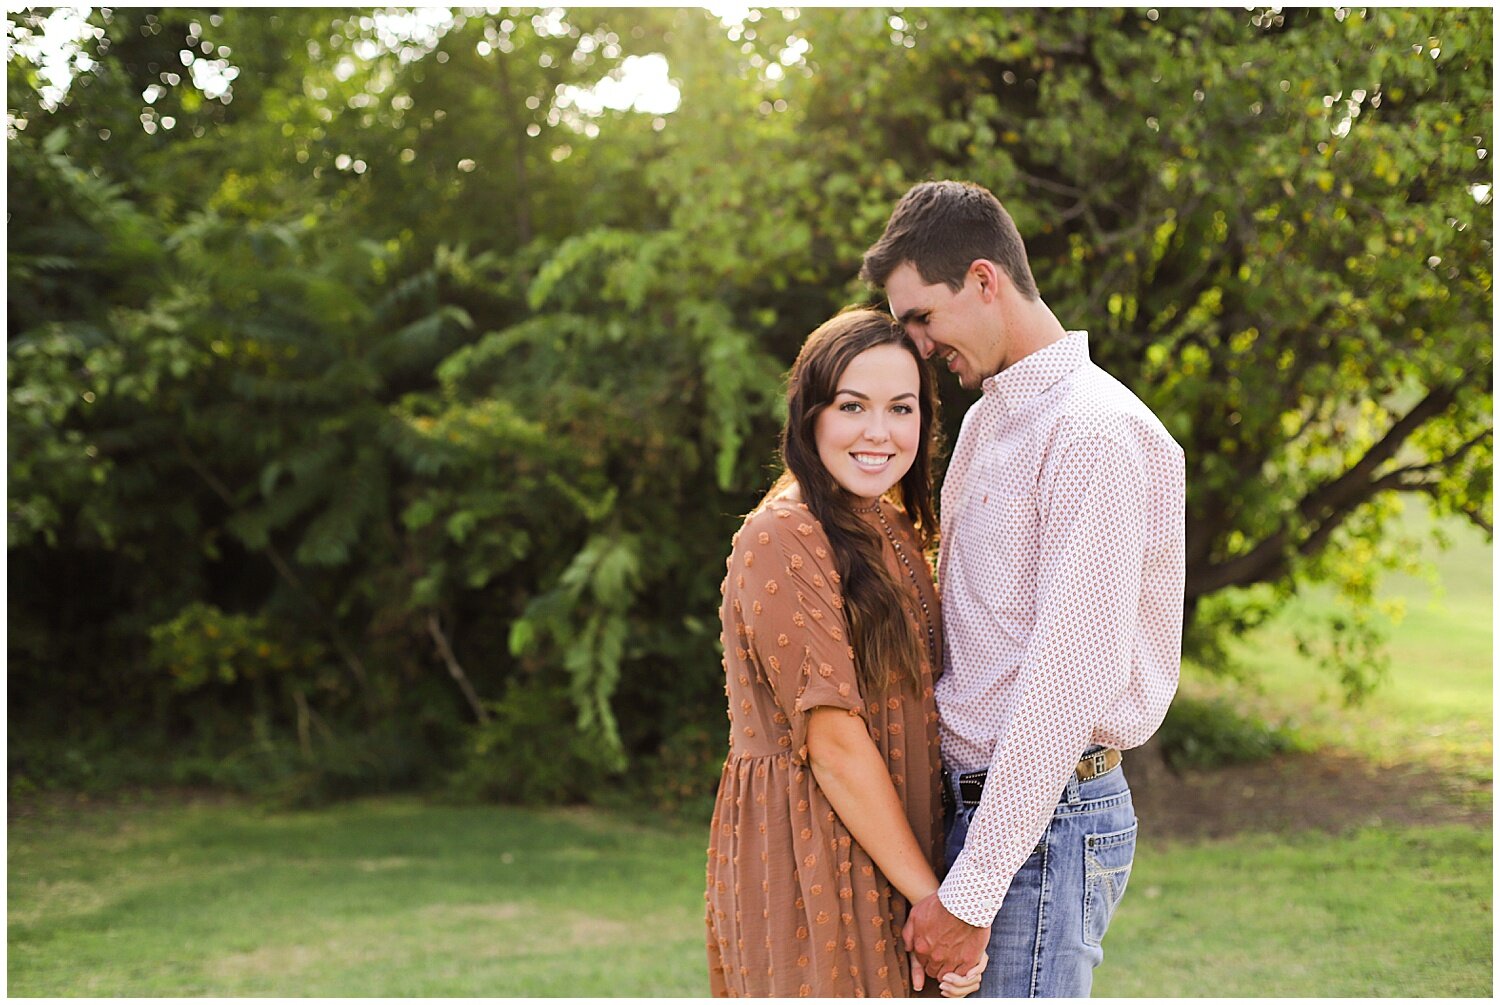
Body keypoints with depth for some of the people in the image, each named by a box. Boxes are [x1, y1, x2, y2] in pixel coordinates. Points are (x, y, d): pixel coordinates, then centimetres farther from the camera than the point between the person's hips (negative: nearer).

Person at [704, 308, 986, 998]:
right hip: (805, 856, -8)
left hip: (878, 856, 8)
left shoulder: (893, 532, 13)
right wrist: (931, 895, -16)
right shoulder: (783, 539, -15)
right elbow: (833, 740, -18)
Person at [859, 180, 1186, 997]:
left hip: (1047, 816, -9)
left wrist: (971, 892, -21)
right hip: (973, 798, 9)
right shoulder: (985, 419, 16)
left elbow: (1070, 679, -21)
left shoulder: (1095, 433, -15)